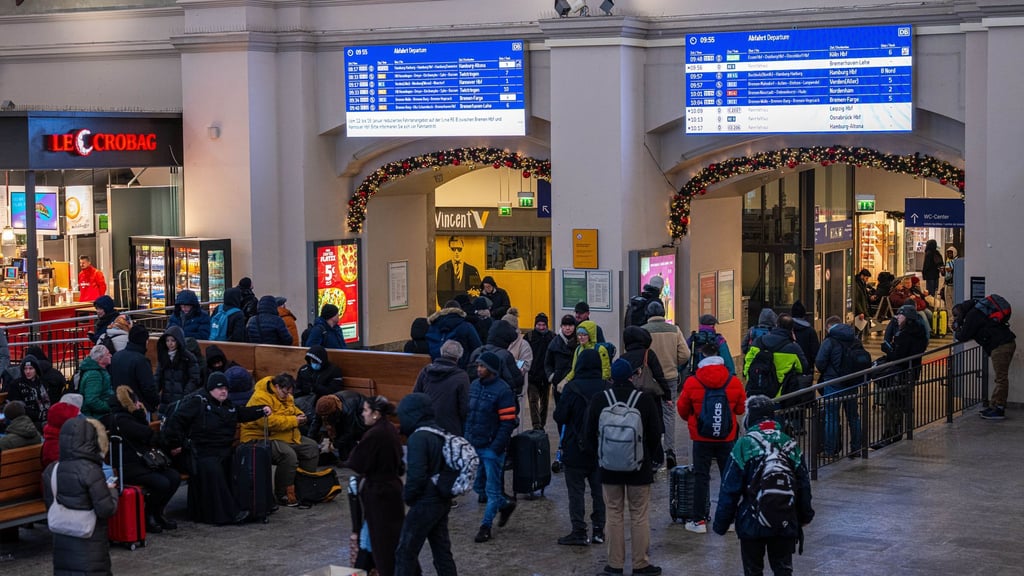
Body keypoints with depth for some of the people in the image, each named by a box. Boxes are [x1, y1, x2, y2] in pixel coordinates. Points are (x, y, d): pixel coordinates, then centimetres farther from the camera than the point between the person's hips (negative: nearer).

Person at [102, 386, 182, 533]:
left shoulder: (125, 417, 19)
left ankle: (157, 513, 9)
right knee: (162, 483, -26)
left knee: (174, 477, -4)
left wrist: (140, 414, 5)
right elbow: (147, 433, -18)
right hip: (127, 467, -10)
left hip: (140, 463, 10)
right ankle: (147, 517, -3)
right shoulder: (120, 420, -14)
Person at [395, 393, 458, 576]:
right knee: (442, 550, 13)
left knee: (405, 553, 0)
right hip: (443, 501, 9)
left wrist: (407, 496, -7)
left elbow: (416, 475, -24)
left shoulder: (418, 438, -19)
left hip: (425, 504, -9)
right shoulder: (441, 434, 7)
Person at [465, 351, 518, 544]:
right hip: (473, 446, 8)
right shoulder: (474, 385, 9)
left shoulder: (503, 390, -13)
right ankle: (505, 505, 35)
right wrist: (466, 438, 11)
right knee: (478, 487, 14)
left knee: (492, 489, 0)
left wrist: (497, 446, -18)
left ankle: (486, 526, 8)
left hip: (491, 448, -7)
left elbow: (508, 422, -14)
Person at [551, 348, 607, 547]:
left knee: (576, 491, 2)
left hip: (575, 449, -4)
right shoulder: (607, 388, -3)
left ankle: (579, 532, 1)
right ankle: (598, 530, 16)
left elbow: (559, 416, -12)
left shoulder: (572, 388, -15)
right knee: (599, 490, 13)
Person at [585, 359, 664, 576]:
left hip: (609, 467, 1)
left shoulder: (598, 400, -5)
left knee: (614, 515, 9)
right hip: (639, 467, -1)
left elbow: (590, 435, 3)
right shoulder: (645, 399, -9)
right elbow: (655, 434, -2)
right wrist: (654, 458, 14)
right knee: (639, 516, 6)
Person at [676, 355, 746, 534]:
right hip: (727, 438, 1)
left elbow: (682, 410, 2)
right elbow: (741, 409, 6)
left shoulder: (692, 382, -9)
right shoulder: (734, 383, -5)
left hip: (701, 439, -1)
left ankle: (699, 520, 6)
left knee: (701, 477, 6)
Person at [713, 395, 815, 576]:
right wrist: (805, 516, 23)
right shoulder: (790, 445, 2)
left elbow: (729, 490, -10)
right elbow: (803, 485, 9)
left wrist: (721, 523, -2)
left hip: (751, 523, -3)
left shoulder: (743, 446, -11)